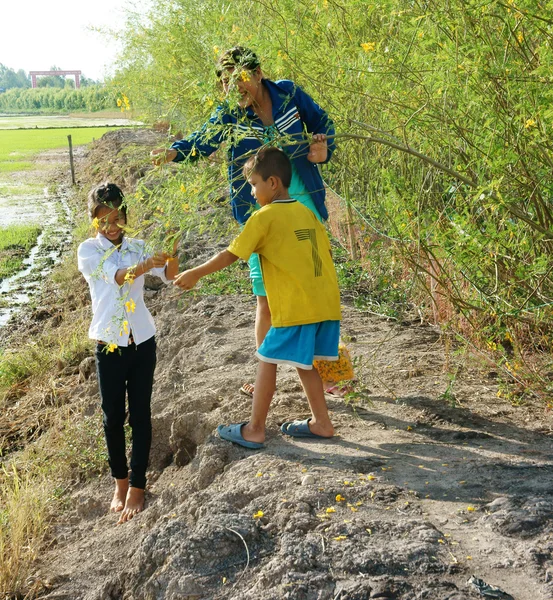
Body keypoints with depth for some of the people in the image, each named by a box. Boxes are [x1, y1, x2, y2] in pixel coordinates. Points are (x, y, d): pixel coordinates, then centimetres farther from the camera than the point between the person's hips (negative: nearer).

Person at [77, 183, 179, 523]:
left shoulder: (137, 247, 4)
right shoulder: (88, 250, -5)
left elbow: (170, 276, -12)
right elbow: (116, 276, -23)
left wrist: (171, 256, -34)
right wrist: (144, 266, -42)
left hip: (142, 341, 2)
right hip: (109, 344, -2)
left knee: (140, 415, 6)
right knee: (113, 417, 8)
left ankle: (137, 486, 15)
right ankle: (120, 482, 26)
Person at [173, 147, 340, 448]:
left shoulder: (264, 217, -7)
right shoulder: (306, 213, 13)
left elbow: (231, 254, -6)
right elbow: (326, 250, 16)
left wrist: (194, 274, 3)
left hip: (295, 307, -7)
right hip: (326, 302, 7)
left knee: (268, 360, 5)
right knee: (302, 361, 19)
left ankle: (255, 429, 12)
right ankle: (321, 422, 24)